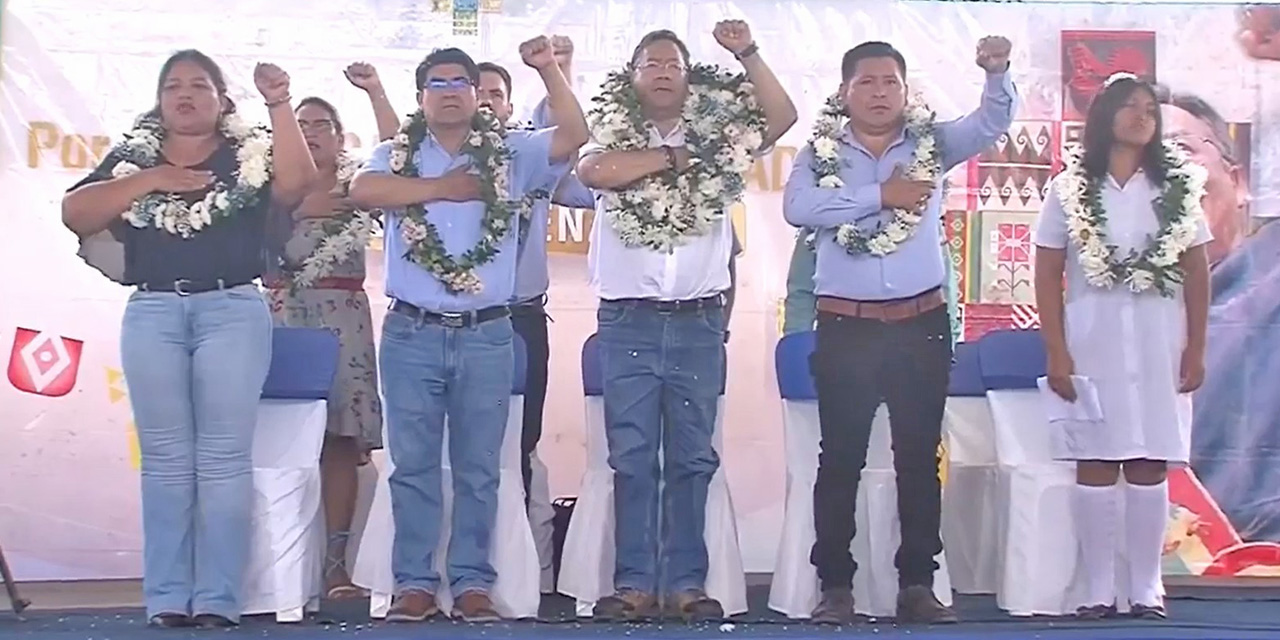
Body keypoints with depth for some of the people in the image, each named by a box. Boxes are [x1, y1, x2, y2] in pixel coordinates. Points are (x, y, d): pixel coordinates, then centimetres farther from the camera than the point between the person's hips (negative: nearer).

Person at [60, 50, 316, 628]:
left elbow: (296, 185, -9)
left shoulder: (251, 154, 10)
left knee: (224, 458, -4)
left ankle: (217, 599, -3)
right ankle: (166, 598, 3)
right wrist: (148, 181, -6)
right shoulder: (133, 156, 15)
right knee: (166, 459, 1)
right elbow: (75, 215, 4)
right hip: (152, 313, 2)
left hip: (233, 310, -2)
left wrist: (279, 106, -15)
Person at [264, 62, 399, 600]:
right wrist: (298, 209, -6)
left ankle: (336, 564, -4)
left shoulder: (356, 184, 13)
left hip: (344, 322, 1)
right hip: (283, 319, -1)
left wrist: (375, 93, -8)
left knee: (341, 440, -5)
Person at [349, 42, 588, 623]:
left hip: (486, 334, 0)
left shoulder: (510, 153, 7)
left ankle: (472, 581, 12)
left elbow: (573, 136, -5)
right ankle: (414, 582, 11)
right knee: (414, 464, 5)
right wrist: (441, 186, -11)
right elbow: (362, 191, -14)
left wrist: (548, 71, -13)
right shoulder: (397, 154, 6)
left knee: (478, 467, 6)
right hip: (412, 334, 0)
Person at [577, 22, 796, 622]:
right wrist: (672, 156, -9)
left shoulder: (717, 139, 10)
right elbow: (593, 171, -16)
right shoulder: (614, 137, 5)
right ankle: (634, 583, 4)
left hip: (699, 323, 1)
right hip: (628, 323, -1)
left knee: (691, 457, 5)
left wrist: (747, 54, -5)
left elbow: (782, 116, 2)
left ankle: (686, 582, 9)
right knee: (632, 457, 0)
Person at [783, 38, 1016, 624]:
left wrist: (997, 71, -25)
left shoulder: (931, 144, 7)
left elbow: (993, 121, -5)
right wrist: (880, 196, -16)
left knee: (920, 457, 6)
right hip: (846, 327, -2)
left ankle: (917, 584, 13)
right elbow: (797, 208, -15)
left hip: (922, 324, 2)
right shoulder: (820, 152, 2)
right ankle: (835, 585, 9)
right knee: (842, 458, 3)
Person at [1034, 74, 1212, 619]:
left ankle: (1146, 588, 8)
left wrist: (1195, 350, 1)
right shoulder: (1070, 189, 3)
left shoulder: (1178, 186, 7)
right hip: (1092, 343, -1)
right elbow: (1048, 276, 2)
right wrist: (1056, 353, -5)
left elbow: (1197, 273, 6)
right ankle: (1097, 591, 6)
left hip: (1158, 344, 1)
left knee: (1149, 468, 1)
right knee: (1095, 468, 0)